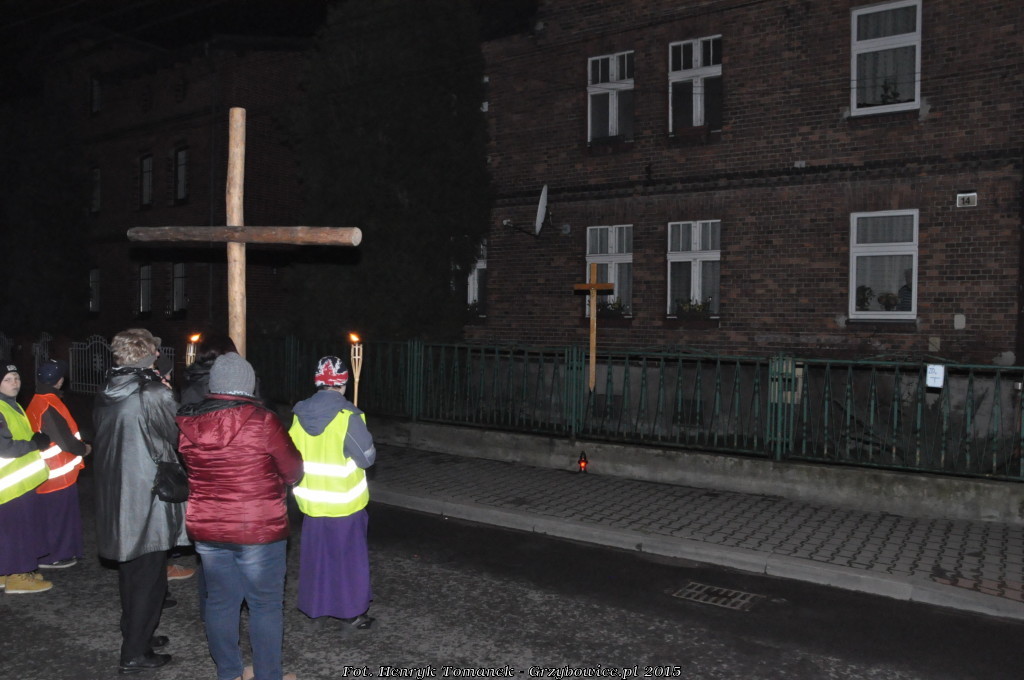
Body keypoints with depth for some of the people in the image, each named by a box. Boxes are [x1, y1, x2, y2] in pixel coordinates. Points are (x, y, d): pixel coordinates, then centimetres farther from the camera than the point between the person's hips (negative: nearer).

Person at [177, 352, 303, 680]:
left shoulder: (188, 423, -4)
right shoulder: (262, 421, -19)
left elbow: (188, 470, 10)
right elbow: (293, 471, -9)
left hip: (206, 529, 5)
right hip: (259, 530, -5)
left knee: (220, 600, 17)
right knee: (266, 604, 9)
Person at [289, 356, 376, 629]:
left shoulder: (300, 414, -3)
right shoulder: (347, 416, -21)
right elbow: (367, 457, -15)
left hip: (311, 500, 5)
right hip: (344, 502, -5)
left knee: (316, 553, 18)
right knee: (349, 555, 9)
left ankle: (316, 605, 31)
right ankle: (352, 610, 18)